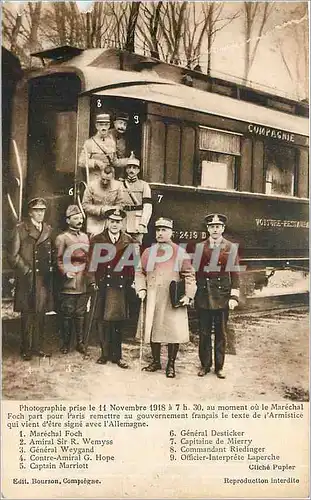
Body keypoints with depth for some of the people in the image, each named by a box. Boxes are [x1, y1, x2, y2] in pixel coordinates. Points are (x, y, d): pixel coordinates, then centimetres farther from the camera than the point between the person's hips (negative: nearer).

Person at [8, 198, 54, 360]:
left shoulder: (48, 230, 13)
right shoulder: (20, 229, 0)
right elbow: (13, 255, -3)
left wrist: (50, 270, 4)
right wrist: (26, 270, -9)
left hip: (44, 280, 4)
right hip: (27, 280, -4)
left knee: (40, 315, 7)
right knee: (27, 315, 0)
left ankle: (37, 347, 17)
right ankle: (26, 349, 9)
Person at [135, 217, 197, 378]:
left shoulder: (180, 253, 2)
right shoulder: (148, 252, 10)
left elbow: (189, 275, 1)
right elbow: (140, 272, 13)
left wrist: (188, 295, -9)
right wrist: (141, 289, -1)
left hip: (173, 300, -3)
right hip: (152, 299, 3)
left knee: (174, 331, -2)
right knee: (153, 328, 8)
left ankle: (171, 365, 11)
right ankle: (156, 361, 23)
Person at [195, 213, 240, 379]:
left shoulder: (231, 248, 3)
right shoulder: (200, 247, 5)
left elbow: (235, 273, 1)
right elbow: (195, 271, 7)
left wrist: (234, 297, -6)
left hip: (222, 296, -1)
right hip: (203, 295, 1)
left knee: (221, 333, 7)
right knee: (204, 333, 7)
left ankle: (219, 366, 18)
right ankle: (205, 365, 19)